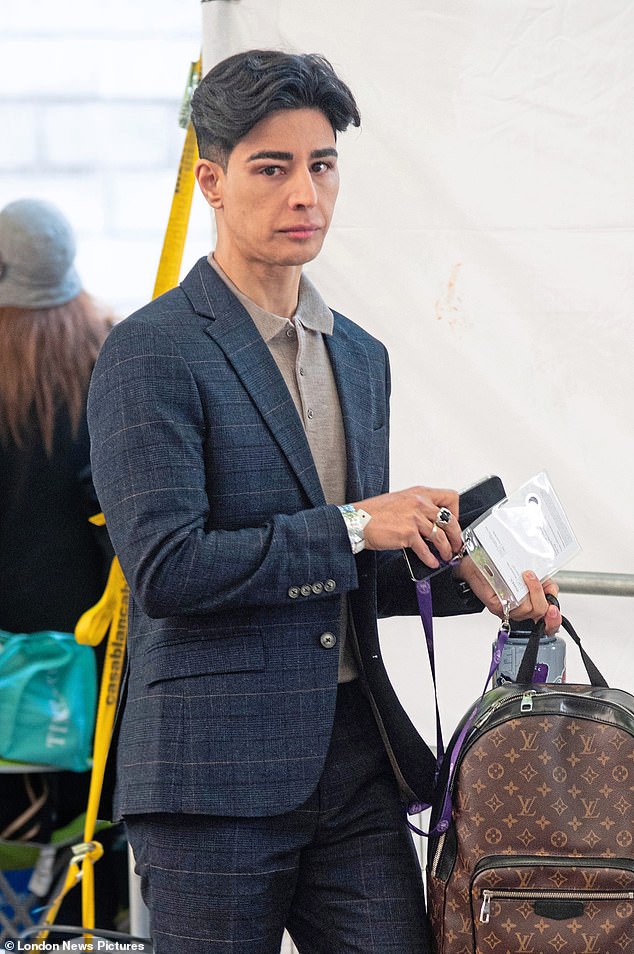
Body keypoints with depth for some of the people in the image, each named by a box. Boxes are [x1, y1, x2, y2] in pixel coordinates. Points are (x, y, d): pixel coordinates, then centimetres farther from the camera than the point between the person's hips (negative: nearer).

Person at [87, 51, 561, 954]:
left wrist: (461, 576, 6)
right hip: (216, 770, -6)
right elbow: (165, 568, -17)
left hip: (356, 763, 6)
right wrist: (355, 527, -13)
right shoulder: (152, 352, -8)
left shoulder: (361, 357, 17)